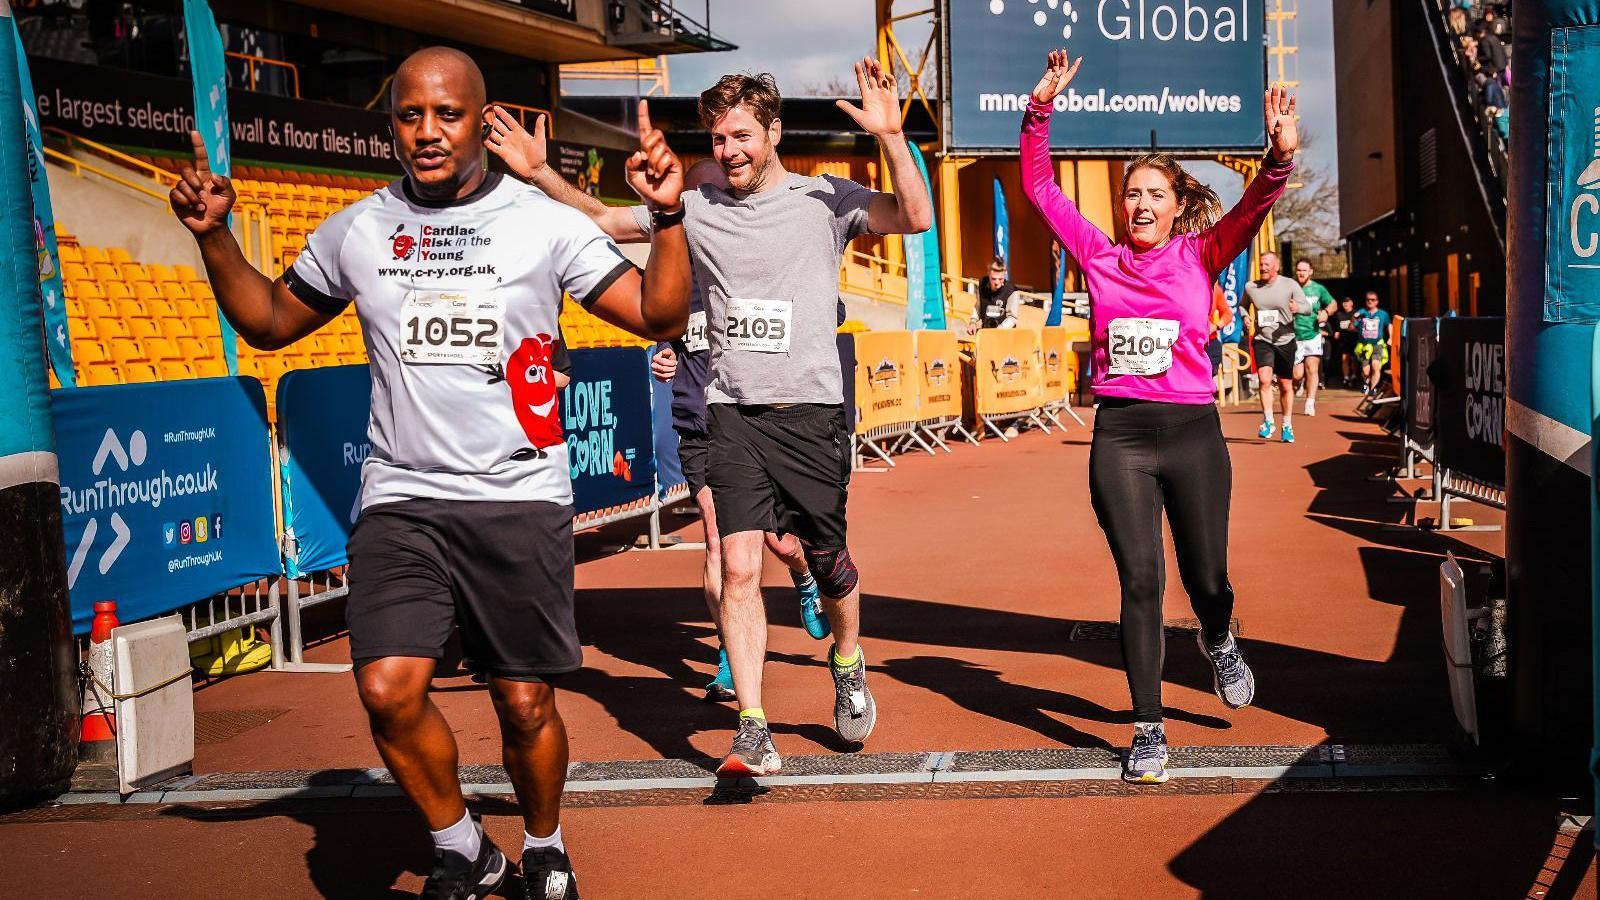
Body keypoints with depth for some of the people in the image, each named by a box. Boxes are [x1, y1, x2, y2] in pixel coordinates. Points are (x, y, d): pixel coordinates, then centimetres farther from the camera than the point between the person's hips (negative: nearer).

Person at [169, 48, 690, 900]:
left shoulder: (545, 224, 1)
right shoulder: (355, 231, 7)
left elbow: (659, 316, -1)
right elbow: (269, 323, 20)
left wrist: (666, 214, -14)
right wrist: (214, 237, 7)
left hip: (521, 501, -1)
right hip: (401, 501, 2)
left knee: (525, 705, 2)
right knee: (388, 691, -14)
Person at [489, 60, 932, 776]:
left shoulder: (825, 199, -1)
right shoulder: (694, 208, 7)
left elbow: (915, 218, -15)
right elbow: (601, 219, 13)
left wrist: (890, 137, -27)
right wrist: (538, 174, -1)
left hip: (811, 411, -1)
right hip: (733, 414, 2)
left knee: (828, 561, 10)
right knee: (738, 569, -7)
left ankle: (848, 663, 41)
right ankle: (754, 733, -3)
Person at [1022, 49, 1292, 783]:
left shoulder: (1200, 256, 4)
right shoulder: (1100, 259, 7)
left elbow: (1254, 205, -11)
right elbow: (1039, 188, 6)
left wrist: (1280, 157, -29)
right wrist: (1041, 110, -3)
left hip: (1192, 433, 0)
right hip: (1120, 438, 0)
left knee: (1206, 579, 8)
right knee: (1140, 581, -4)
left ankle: (1218, 642, 46)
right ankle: (1148, 730, 7)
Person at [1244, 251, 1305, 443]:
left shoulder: (1289, 285, -4)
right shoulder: (1250, 287, 2)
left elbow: (1307, 307, -4)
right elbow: (1243, 305, 20)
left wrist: (1297, 307, -27)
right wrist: (1245, 316, -2)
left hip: (1285, 341, 0)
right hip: (1262, 340, 0)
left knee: (1286, 386, 9)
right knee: (1264, 379, -22)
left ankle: (1287, 426, 24)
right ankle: (1268, 421, -10)